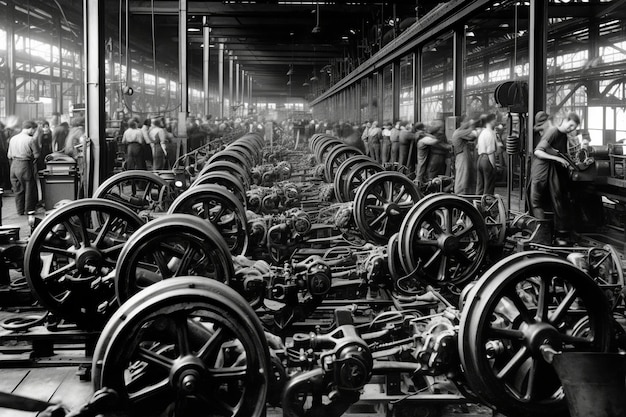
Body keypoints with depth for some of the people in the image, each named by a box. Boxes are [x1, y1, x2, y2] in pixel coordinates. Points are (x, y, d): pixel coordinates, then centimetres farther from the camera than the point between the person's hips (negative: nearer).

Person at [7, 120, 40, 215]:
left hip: (14, 166, 6)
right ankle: (29, 210, 12)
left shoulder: (12, 139, 8)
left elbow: (9, 155, 10)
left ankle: (20, 211, 19)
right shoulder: (31, 140, -12)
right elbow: (36, 155, -9)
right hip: (25, 166, -6)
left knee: (18, 189, 14)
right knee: (29, 189, 7)